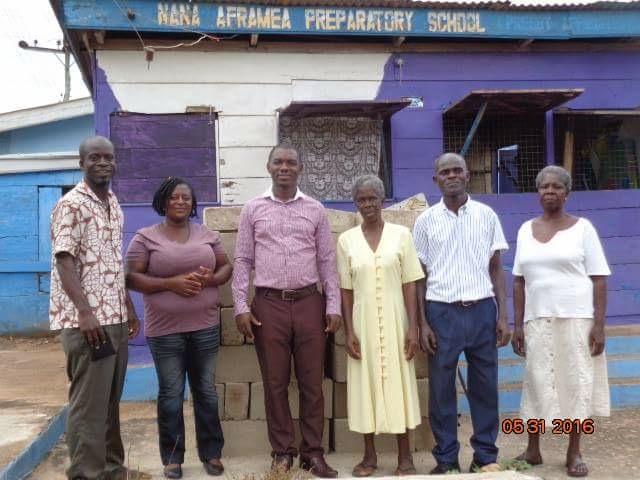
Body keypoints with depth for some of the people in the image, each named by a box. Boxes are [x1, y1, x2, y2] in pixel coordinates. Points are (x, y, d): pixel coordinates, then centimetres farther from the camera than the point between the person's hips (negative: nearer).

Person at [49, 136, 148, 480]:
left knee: (111, 399, 16)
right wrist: (85, 312, -24)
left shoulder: (114, 203, 14)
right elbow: (64, 261, -17)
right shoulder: (71, 204, -10)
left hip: (115, 317, 8)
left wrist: (128, 306, 19)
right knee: (88, 402, -2)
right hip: (86, 320, -8)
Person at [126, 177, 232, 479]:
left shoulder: (208, 235, 8)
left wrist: (210, 279, -11)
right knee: (170, 395, 5)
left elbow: (226, 267, 11)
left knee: (206, 391, 10)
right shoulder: (145, 237, -2)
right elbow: (132, 278, -7)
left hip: (205, 326, 3)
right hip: (165, 330, -3)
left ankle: (211, 453, 23)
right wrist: (171, 283, -18)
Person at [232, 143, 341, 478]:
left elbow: (327, 261, 7)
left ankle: (313, 452, 15)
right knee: (275, 382, 6)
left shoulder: (315, 210, 7)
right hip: (268, 304, 0)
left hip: (309, 302, 1)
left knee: (312, 381, 5)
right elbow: (243, 260, 5)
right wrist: (241, 306, -2)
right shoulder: (253, 210, 6)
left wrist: (334, 305, 1)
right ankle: (282, 452, 18)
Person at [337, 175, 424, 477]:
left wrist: (413, 327, -7)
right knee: (365, 383, 7)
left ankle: (405, 456, 17)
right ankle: (369, 455, 20)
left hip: (395, 321, -1)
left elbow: (409, 285, -2)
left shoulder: (401, 234, -1)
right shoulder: (346, 240, 2)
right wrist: (349, 331, -4)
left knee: (399, 382, 5)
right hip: (363, 323, 1)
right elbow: (346, 290, 2)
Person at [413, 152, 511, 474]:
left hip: (482, 309, 1)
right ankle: (446, 458, 17)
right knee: (441, 389, 5)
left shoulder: (487, 215, 5)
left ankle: (486, 455, 20)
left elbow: (496, 268, 7)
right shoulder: (426, 220, 3)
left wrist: (503, 315, 0)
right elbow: (420, 276, 4)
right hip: (442, 312, -1)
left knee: (484, 387, 7)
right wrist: (422, 324, -2)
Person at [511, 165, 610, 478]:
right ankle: (532, 450, 19)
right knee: (536, 382, 7)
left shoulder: (582, 228, -1)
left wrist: (599, 324, -11)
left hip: (578, 318, -3)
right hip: (538, 320, 3)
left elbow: (599, 279, -4)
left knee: (577, 382, 4)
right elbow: (520, 281, 9)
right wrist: (518, 324, 4)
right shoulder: (526, 230, 8)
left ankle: (574, 453, 17)